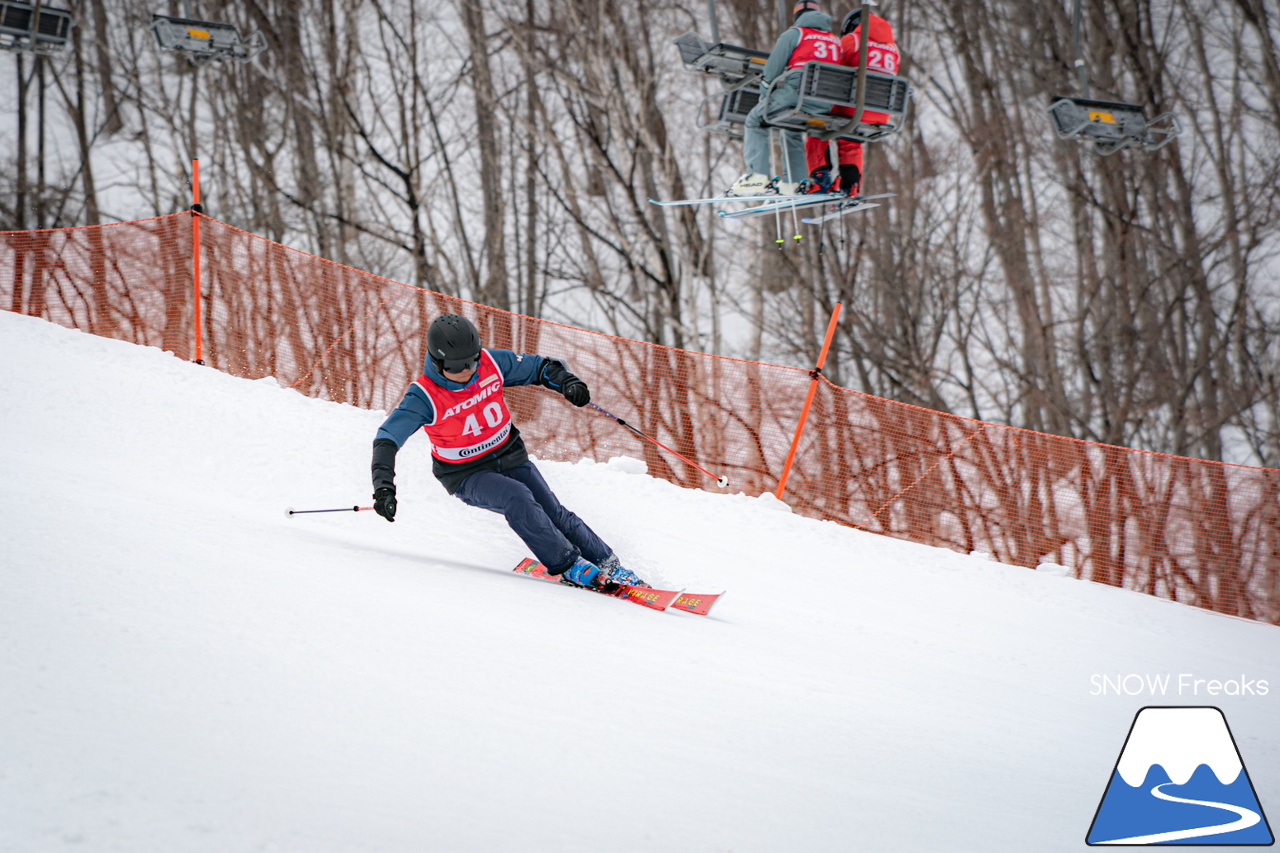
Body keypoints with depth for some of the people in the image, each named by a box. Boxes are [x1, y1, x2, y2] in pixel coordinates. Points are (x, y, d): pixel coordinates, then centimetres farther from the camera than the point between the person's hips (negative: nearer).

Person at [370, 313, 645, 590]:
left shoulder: (492, 363, -12)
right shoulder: (425, 396, -23)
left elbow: (539, 366, 0)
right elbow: (387, 438, -25)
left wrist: (566, 381, -21)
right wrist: (383, 486, -38)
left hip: (511, 457, 4)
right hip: (468, 475, -4)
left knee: (555, 514, -8)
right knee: (516, 497, -30)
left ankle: (609, 566, 6)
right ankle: (568, 566, -20)